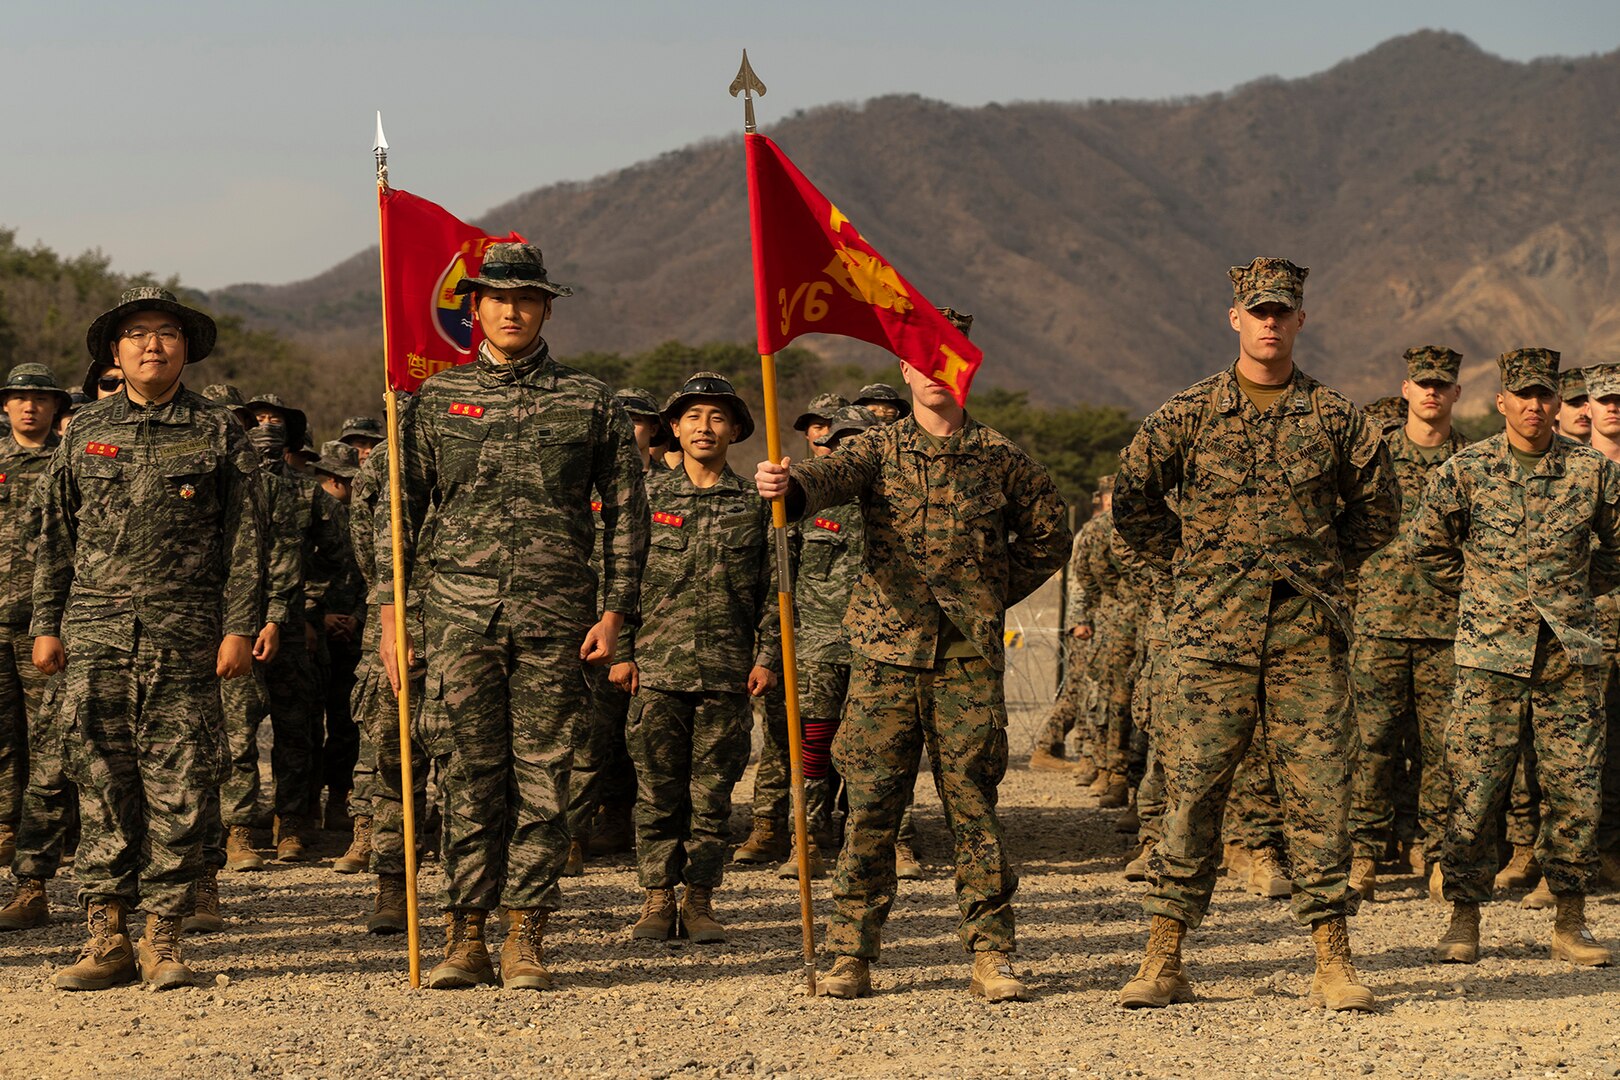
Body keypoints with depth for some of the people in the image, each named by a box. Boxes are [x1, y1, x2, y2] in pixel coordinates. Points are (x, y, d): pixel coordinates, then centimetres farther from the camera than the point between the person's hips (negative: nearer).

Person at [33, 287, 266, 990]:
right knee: (102, 781, 1)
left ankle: (163, 938, 5)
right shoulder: (86, 432, 12)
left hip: (186, 634, -2)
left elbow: (244, 538, 4)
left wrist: (239, 627, -4)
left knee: (178, 786, -2)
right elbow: (56, 536, 16)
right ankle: (106, 937, 6)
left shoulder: (216, 433, 6)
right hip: (96, 631, 2)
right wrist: (46, 623, 9)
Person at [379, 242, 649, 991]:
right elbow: (401, 508, 11)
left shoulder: (588, 402, 7)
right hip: (460, 613, 0)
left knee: (543, 778, -1)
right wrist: (389, 607, 3)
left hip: (555, 618, 0)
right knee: (470, 775, 0)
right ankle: (465, 936, 6)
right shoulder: (436, 399, 9)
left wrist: (615, 610, 0)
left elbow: (627, 512, 8)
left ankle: (525, 939, 5)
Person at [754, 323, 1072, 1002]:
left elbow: (1050, 533, 20)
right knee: (871, 804, -1)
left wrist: (993, 595, 11)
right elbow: (833, 476, -16)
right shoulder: (880, 449, 6)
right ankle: (851, 954, 5)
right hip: (888, 649, 0)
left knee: (974, 804, 1)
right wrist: (788, 487, -39)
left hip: (969, 654, 0)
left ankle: (991, 954, 6)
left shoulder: (999, 457, 8)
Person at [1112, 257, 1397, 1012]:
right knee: (1193, 793, -1)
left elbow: (1379, 509, 18)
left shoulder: (1333, 417, 6)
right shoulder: (1190, 414, 3)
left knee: (1319, 796, 0)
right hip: (1214, 632, -1)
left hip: (1309, 634, 1)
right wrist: (1191, 563, 8)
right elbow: (1130, 499, 10)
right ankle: (1164, 960, 5)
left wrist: (1326, 567, 11)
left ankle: (1333, 962, 5)